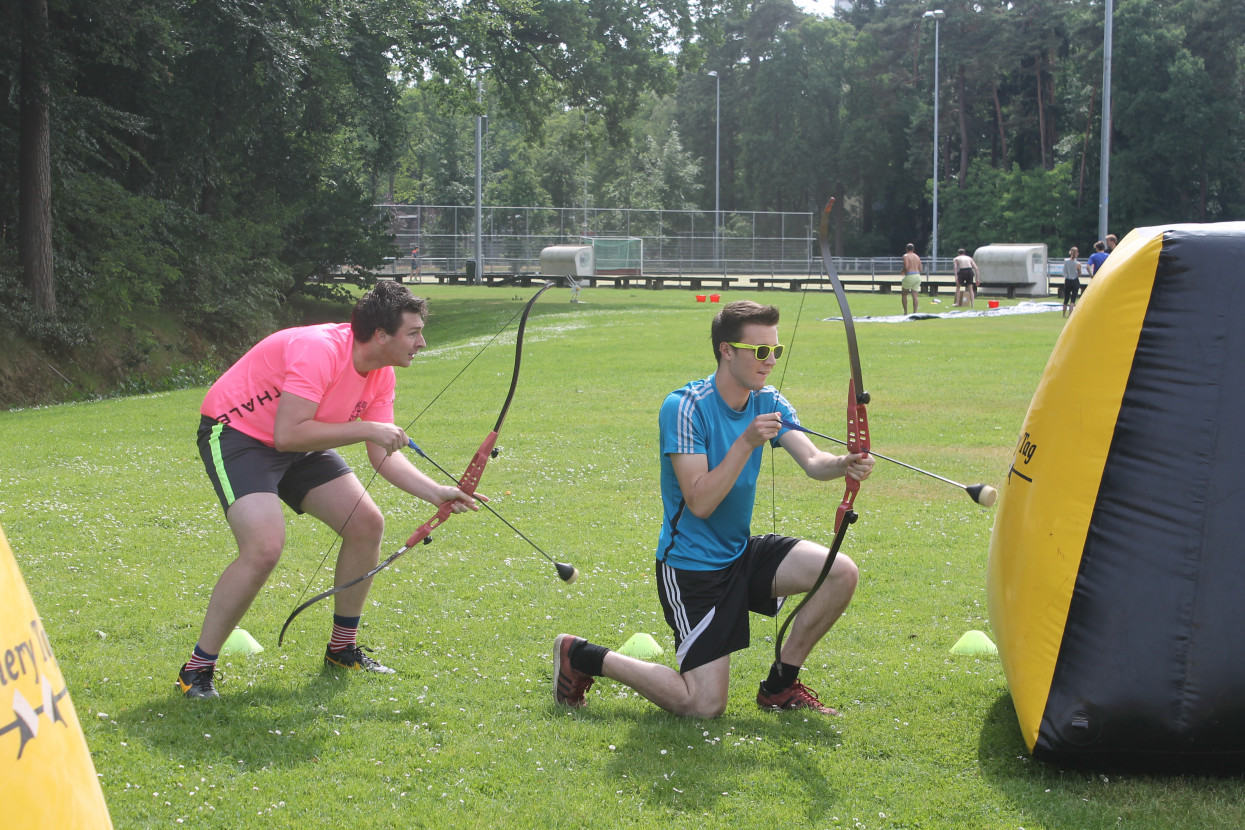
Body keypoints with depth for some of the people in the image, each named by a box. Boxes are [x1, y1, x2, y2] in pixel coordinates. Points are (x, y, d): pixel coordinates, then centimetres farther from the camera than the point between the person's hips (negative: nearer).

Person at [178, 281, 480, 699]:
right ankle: (197, 669, -13)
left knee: (367, 524, 1)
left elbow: (384, 456, 1)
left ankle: (343, 648, 19)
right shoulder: (320, 351, -31)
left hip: (298, 447, 9)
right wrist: (365, 430, -33)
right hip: (237, 433, -9)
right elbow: (287, 435, -37)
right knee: (264, 547, -27)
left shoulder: (380, 374, -3)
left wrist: (436, 493, -12)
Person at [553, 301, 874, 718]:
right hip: (690, 567, -7)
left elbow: (812, 461, -14)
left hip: (742, 553, 7)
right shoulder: (685, 407, -20)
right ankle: (581, 656, 8)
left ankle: (780, 684, 5)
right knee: (704, 707, -11)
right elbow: (700, 502, -26)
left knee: (842, 571, -13)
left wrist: (844, 464, -37)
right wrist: (746, 441, -33)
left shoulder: (767, 402, 0)